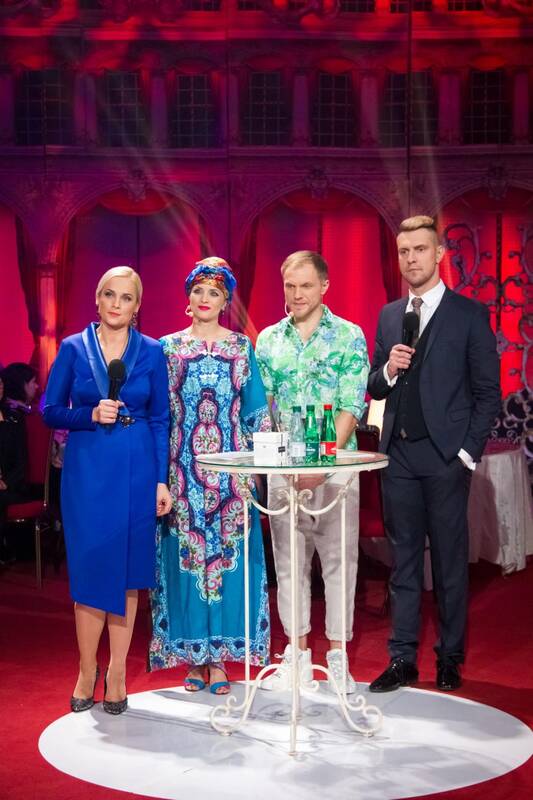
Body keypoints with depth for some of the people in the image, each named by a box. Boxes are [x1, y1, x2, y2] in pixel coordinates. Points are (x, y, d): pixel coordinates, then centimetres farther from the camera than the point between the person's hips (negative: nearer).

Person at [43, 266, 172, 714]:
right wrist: (91, 415, -14)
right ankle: (87, 672, 15)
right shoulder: (73, 349, 3)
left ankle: (117, 673, 15)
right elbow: (51, 412, 4)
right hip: (87, 470, 0)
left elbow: (161, 421, 5)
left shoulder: (152, 352, 5)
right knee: (90, 568, 0)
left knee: (128, 569, 4)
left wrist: (162, 480, -2)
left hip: (137, 471, 1)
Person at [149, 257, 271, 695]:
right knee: (185, 554, 1)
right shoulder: (169, 347, 7)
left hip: (230, 467, 0)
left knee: (229, 553, -1)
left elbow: (257, 410, 7)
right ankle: (193, 654, 12)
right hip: (182, 468, 0)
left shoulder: (242, 347, 7)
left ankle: (219, 656, 8)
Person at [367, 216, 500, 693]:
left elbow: (488, 392, -3)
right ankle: (403, 659, 16)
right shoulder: (389, 317, 12)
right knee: (404, 560, 9)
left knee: (451, 561, 5)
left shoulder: (469, 314, -2)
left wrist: (469, 451, -9)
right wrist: (388, 371, -7)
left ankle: (450, 658, 18)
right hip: (399, 454, 4)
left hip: (446, 456, -4)